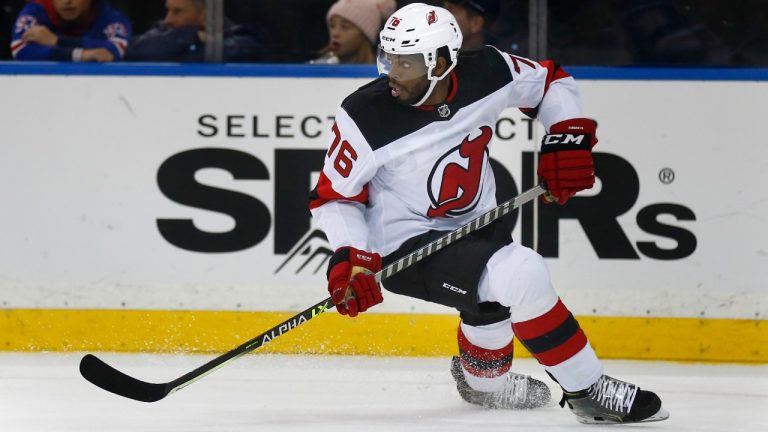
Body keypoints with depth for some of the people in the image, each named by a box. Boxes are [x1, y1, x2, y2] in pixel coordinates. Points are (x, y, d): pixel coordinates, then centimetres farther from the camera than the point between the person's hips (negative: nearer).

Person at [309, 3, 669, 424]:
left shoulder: (487, 73, -13)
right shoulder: (365, 118, -22)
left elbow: (551, 82, 7)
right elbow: (332, 196, -10)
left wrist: (568, 137, -6)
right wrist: (349, 260, -22)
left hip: (472, 224, 6)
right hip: (404, 245, -6)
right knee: (520, 275, -26)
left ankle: (482, 379, 45)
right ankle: (588, 391, -15)